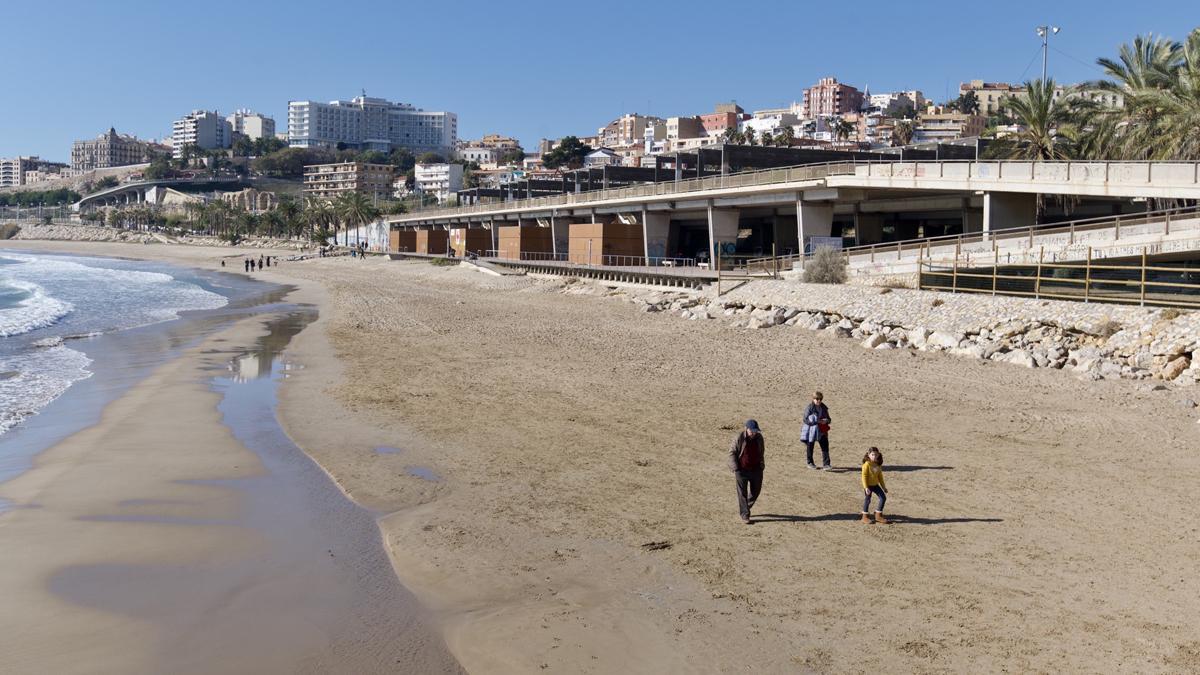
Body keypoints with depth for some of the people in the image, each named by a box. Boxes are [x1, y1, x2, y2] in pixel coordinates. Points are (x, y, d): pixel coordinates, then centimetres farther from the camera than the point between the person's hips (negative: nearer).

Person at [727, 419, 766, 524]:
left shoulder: (759, 438, -1)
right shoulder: (739, 438, -14)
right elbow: (732, 452, -7)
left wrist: (762, 466, 10)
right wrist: (735, 468, -11)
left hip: (756, 470, 4)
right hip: (742, 470, -4)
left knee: (755, 491, 12)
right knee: (742, 493, 0)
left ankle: (745, 508, 34)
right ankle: (745, 515, 9)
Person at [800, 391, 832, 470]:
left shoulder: (824, 408, 6)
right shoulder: (809, 408, -10)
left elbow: (828, 419, 13)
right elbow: (805, 420, -16)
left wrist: (826, 421, -13)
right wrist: (817, 421, -23)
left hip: (822, 431, 4)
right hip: (811, 430, -4)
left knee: (825, 447, -4)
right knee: (810, 447, 8)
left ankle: (826, 464, -2)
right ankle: (810, 463, 25)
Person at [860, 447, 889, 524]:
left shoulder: (878, 465, 3)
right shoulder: (867, 464, -17)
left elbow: (880, 476, 13)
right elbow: (864, 476, -18)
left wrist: (883, 486, 15)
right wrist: (866, 487, -23)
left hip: (875, 485, 7)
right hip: (868, 485, -7)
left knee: (883, 497, 4)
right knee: (867, 500, 1)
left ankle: (878, 515, 15)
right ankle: (865, 517, 16)